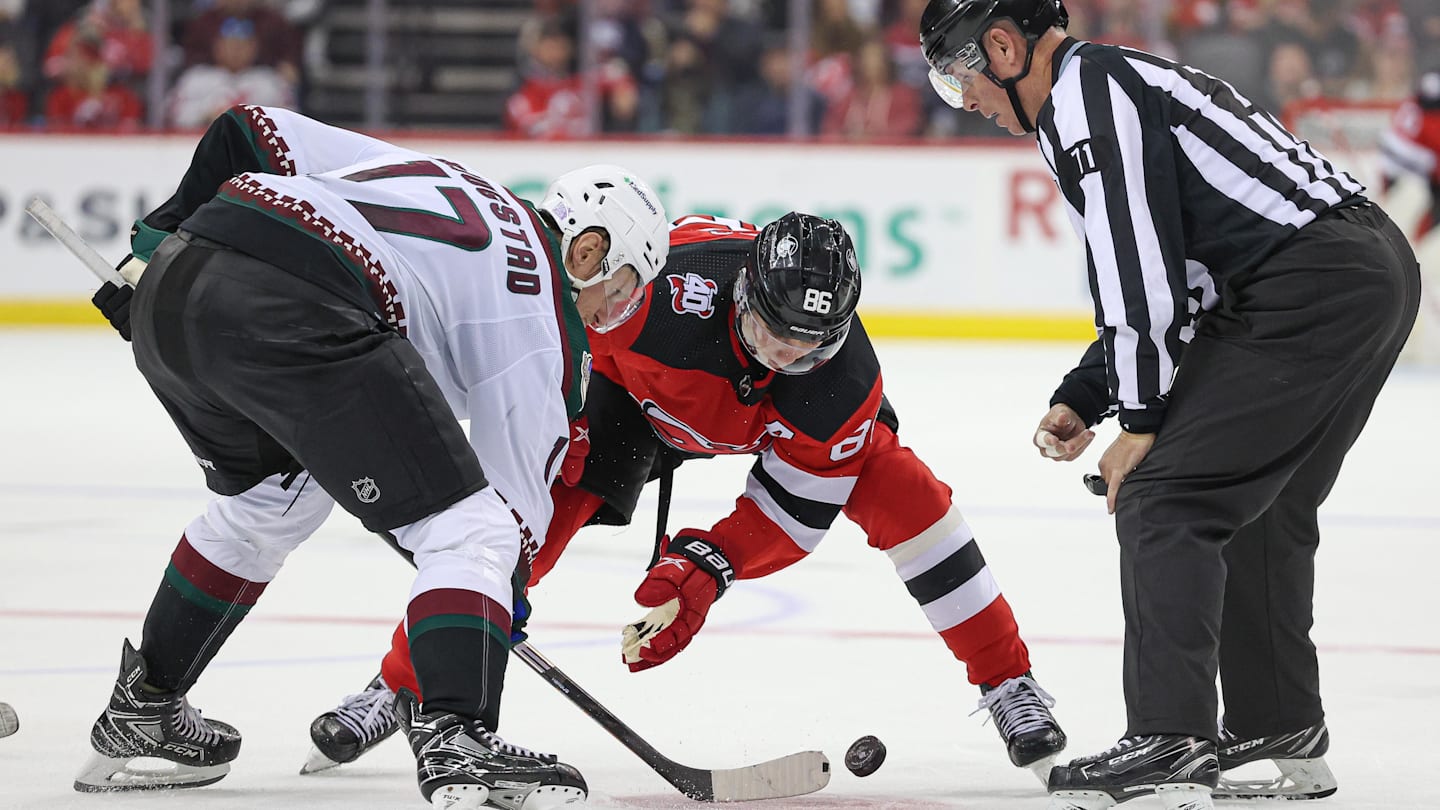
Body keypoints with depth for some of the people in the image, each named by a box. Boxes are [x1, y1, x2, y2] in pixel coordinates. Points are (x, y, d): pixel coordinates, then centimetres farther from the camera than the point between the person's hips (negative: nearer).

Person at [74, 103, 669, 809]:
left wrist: (154, 243, 28)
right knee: (469, 530, -1)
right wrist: (507, 585, 30)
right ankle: (455, 740, -20)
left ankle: (142, 710, 41)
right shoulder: (542, 328, 13)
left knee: (274, 496, 34)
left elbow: (254, 133, 27)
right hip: (290, 312, -8)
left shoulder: (419, 171, 32)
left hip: (165, 291, 9)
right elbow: (516, 497, 15)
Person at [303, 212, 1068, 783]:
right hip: (635, 378, -1)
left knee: (902, 496, -16)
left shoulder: (846, 381, -35)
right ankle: (395, 689, -2)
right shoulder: (673, 284, -45)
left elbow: (796, 512, -25)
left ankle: (1008, 683, 1)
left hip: (771, 423, 1)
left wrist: (700, 571, -36)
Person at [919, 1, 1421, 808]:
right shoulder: (1116, 84, 25)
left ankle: (1171, 742, -15)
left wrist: (1143, 420, -6)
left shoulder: (1085, 89, -7)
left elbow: (1142, 267, -13)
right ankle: (1284, 734, 31)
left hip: (1312, 282, -10)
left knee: (1163, 495, -9)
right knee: (1258, 504, 23)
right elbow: (1163, 284, 29)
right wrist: (1082, 401, 21)